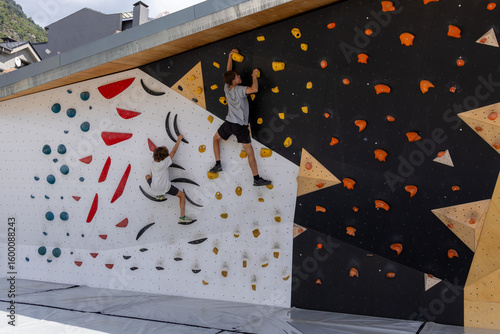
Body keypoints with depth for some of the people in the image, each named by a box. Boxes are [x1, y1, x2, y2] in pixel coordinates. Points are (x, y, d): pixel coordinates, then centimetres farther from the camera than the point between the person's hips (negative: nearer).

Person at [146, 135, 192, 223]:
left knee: (147, 176, 35)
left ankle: (158, 194, 29)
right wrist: (179, 139, 2)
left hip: (154, 188, 5)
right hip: (165, 188, -5)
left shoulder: (153, 163, 1)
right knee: (182, 195, 11)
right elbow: (174, 151, -7)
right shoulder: (165, 162, -14)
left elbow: (152, 176, 13)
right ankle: (182, 217, 3)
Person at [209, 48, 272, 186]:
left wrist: (230, 55, 17)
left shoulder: (226, 88, -2)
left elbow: (228, 72, 13)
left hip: (229, 123, 5)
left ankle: (218, 164, 26)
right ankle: (257, 179, 0)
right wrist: (254, 76, -16)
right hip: (241, 126, -5)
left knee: (216, 139, 32)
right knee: (250, 151, 0)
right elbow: (255, 89, -34)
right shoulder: (239, 90, -19)